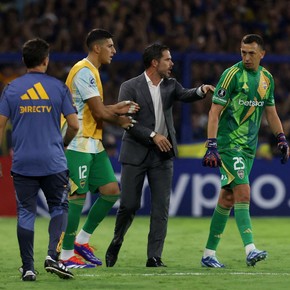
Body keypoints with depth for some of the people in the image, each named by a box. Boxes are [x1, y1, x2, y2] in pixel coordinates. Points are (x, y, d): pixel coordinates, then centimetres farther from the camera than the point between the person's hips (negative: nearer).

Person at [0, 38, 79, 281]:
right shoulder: (59, 87, 0)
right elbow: (74, 125, -1)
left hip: (22, 163, 1)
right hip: (53, 162, -1)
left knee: (25, 213, 6)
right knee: (59, 208, 12)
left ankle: (28, 268, 4)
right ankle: (53, 256, -7)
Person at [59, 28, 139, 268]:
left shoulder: (91, 72, 18)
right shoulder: (84, 71, -15)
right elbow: (99, 112, -17)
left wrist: (119, 108, 3)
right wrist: (120, 120, 1)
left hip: (94, 145, 10)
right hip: (79, 144, -10)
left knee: (111, 190, 6)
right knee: (78, 195, -6)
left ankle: (82, 240, 17)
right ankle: (67, 255, 1)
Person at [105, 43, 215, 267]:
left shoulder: (170, 85, 8)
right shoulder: (130, 87, -5)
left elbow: (185, 95, -10)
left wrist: (201, 91, -31)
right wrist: (152, 135, -18)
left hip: (162, 155, 4)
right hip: (136, 154, -4)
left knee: (161, 208, -2)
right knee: (129, 205, -1)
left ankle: (154, 257, 0)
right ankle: (116, 243, 25)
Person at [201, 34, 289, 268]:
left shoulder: (267, 78, 10)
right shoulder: (232, 75, -11)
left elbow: (270, 112, 21)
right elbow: (214, 111, -12)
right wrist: (211, 146, -19)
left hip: (249, 147, 6)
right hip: (229, 142, -6)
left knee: (228, 198, 8)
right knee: (243, 192, -18)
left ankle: (209, 254, 14)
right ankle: (250, 250, -25)